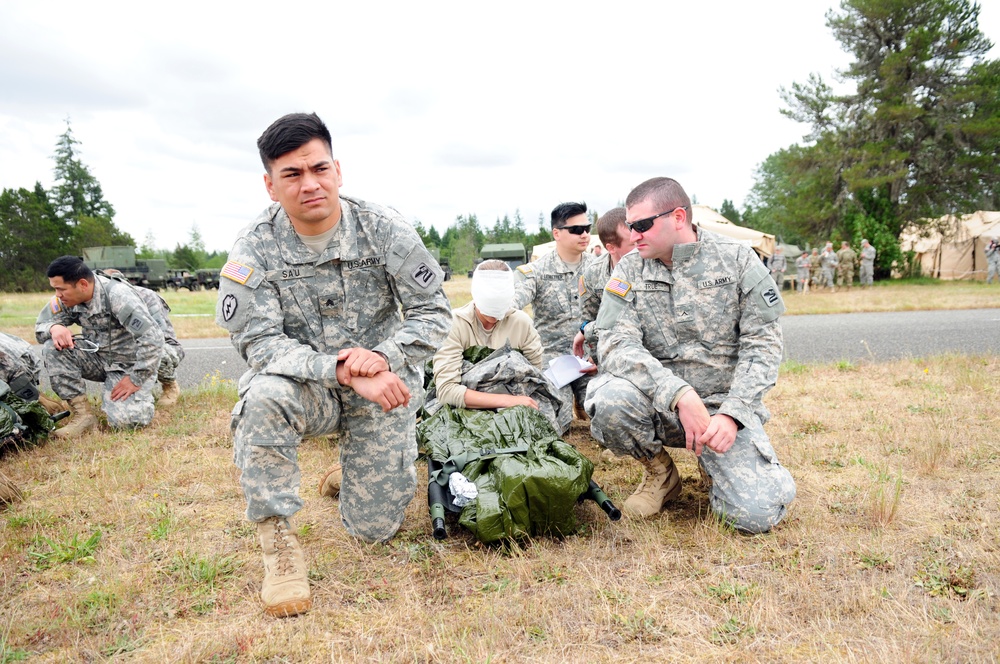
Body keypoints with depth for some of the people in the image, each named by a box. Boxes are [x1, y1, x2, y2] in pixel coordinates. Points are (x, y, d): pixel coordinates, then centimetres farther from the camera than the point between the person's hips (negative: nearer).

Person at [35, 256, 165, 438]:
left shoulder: (117, 295, -27)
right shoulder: (66, 298, -6)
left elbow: (153, 338, -31)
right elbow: (40, 328, 4)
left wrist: (135, 379, -25)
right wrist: (54, 328, -22)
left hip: (130, 364, -6)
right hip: (98, 357, 6)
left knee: (124, 420, -25)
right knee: (52, 348, -17)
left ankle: (141, 396, 12)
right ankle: (83, 414, -11)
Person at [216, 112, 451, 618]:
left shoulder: (384, 229, -12)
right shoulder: (254, 248, -12)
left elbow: (434, 313, -10)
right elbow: (257, 341, -18)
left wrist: (382, 356, -29)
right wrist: (343, 370, -32)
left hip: (384, 389, 0)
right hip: (308, 386, 0)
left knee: (375, 529, 1)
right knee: (264, 396, -36)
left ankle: (375, 463, 36)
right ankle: (278, 544, -16)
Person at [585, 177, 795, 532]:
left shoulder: (738, 259, -1)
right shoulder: (630, 270, 0)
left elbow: (762, 342, -4)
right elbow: (615, 343, -13)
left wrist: (732, 413, -17)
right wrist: (679, 394, -27)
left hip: (724, 403, -1)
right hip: (658, 402, 1)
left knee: (756, 514, -19)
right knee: (608, 399, -31)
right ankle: (660, 472, 1)